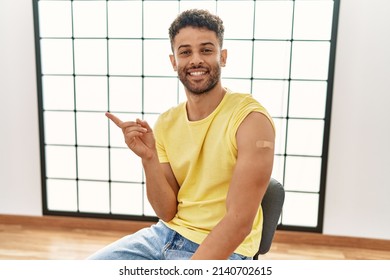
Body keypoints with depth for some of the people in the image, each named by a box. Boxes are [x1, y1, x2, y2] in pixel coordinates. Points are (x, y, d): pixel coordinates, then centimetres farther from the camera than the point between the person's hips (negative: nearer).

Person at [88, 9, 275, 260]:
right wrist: (148, 157, -16)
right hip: (165, 234, 5)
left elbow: (240, 221, -19)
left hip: (224, 250, -5)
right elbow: (168, 213, -1)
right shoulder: (166, 124, 0)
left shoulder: (251, 118, -17)